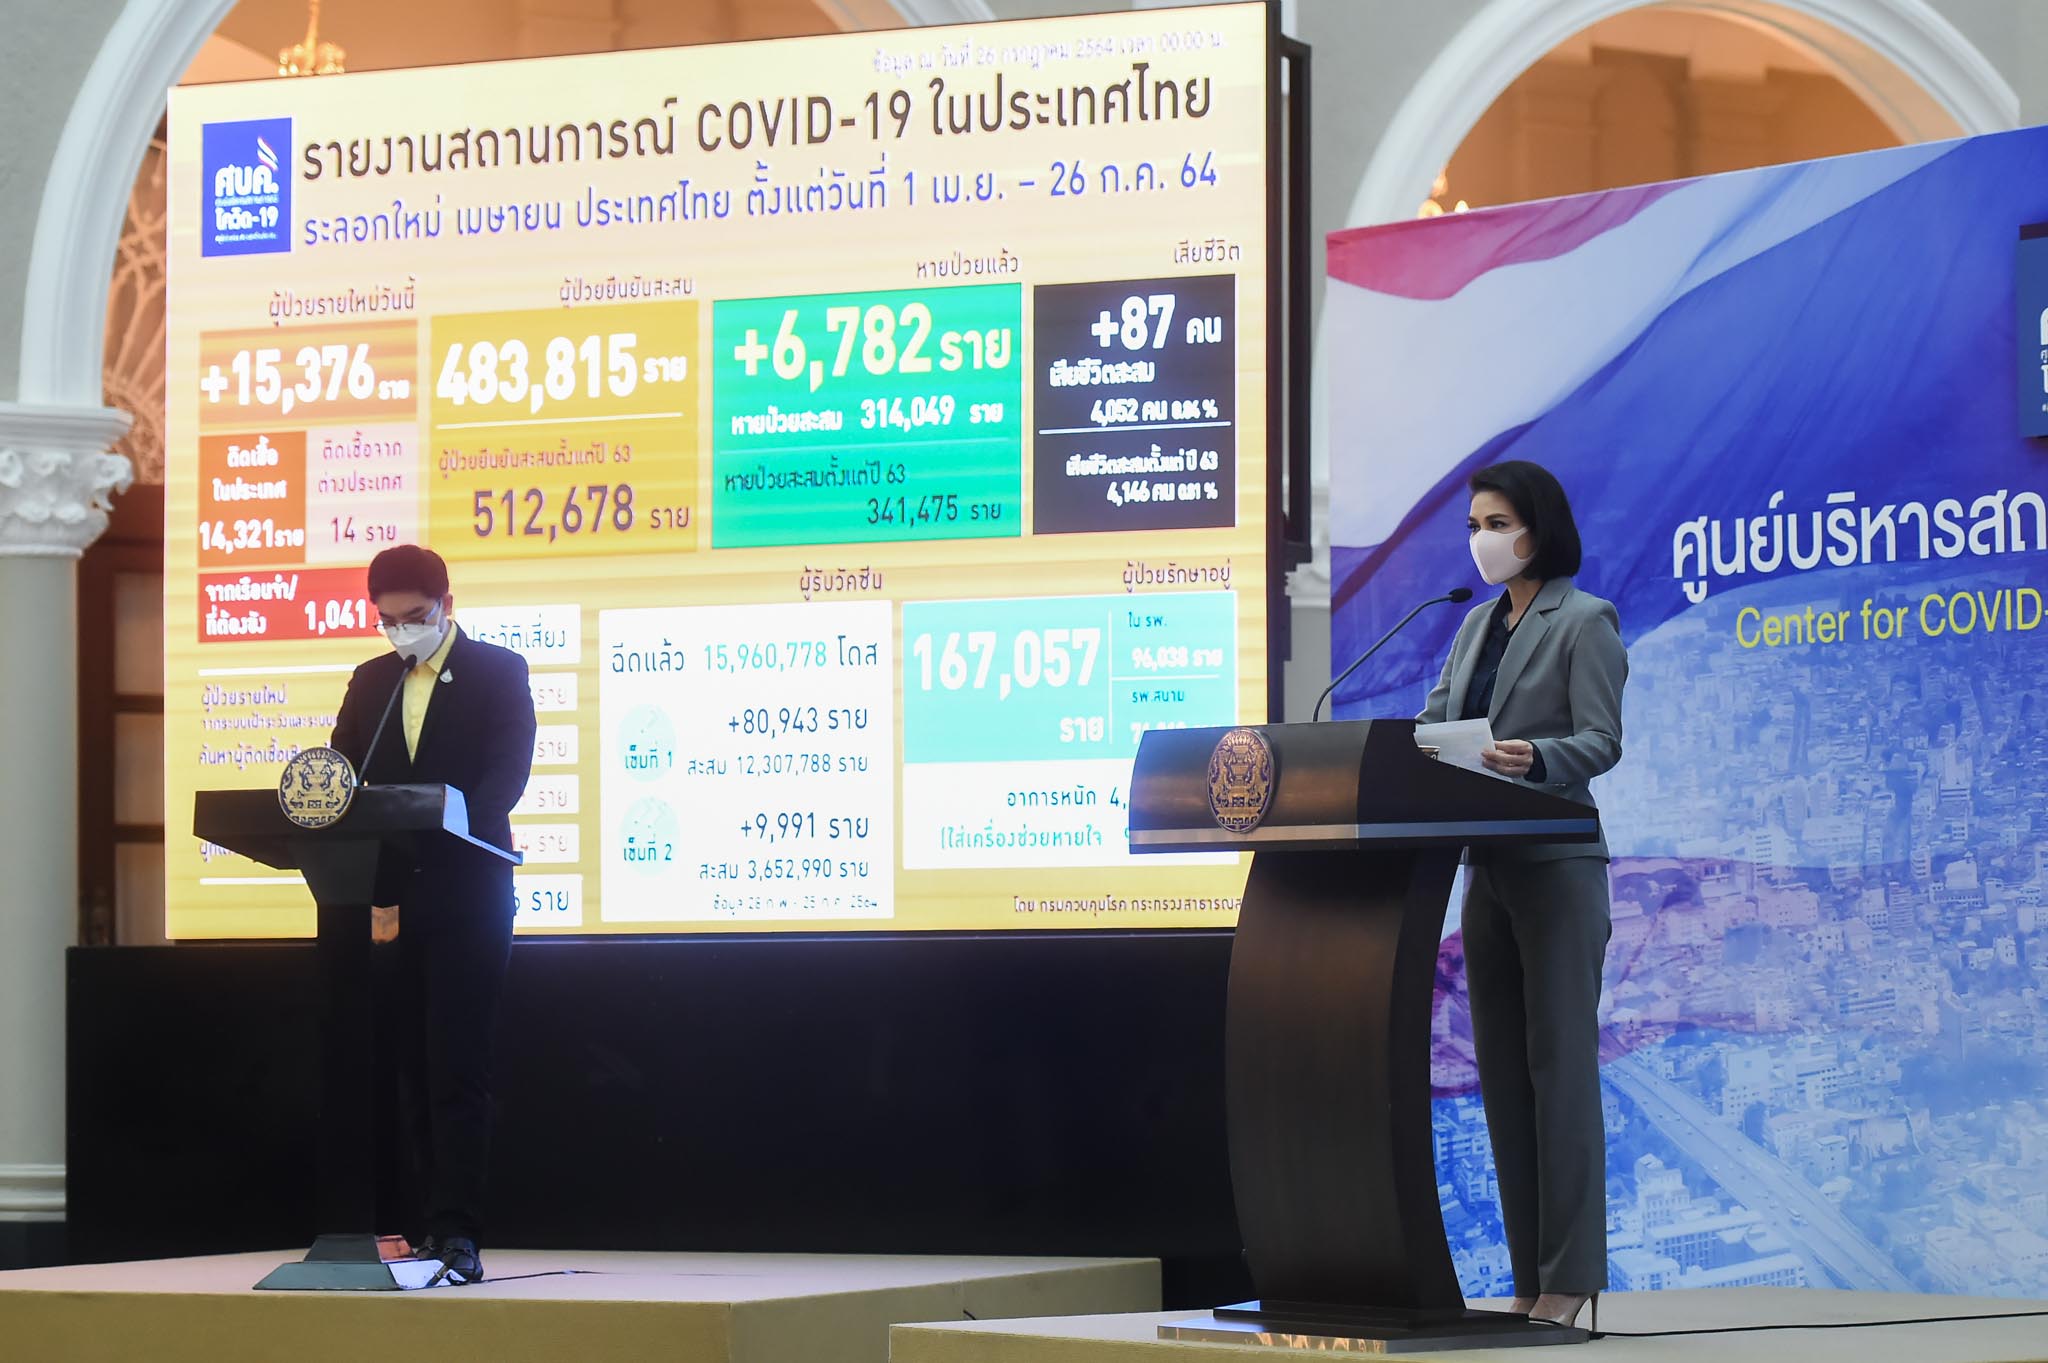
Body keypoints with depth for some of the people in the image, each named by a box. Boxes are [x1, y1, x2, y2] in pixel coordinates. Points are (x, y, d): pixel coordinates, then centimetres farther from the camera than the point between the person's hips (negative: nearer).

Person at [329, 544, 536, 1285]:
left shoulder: (498, 671, 2)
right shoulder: (370, 683, 15)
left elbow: (505, 776, -9)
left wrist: (441, 826, -25)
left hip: (466, 895, -5)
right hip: (391, 897, 5)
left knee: (457, 1070, -9)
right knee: (414, 1072, 6)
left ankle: (458, 1232, -11)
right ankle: (432, 1227, 9)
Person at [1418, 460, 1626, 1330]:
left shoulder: (1584, 622, -5)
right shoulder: (1477, 625, 16)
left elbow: (1602, 740, -13)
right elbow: (1435, 723, 13)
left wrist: (1534, 758, -32)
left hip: (1557, 866, -8)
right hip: (1487, 867, 8)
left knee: (1560, 1063, -8)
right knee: (1501, 1069, 7)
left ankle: (1571, 1277, -8)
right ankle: (1528, 1275, 10)